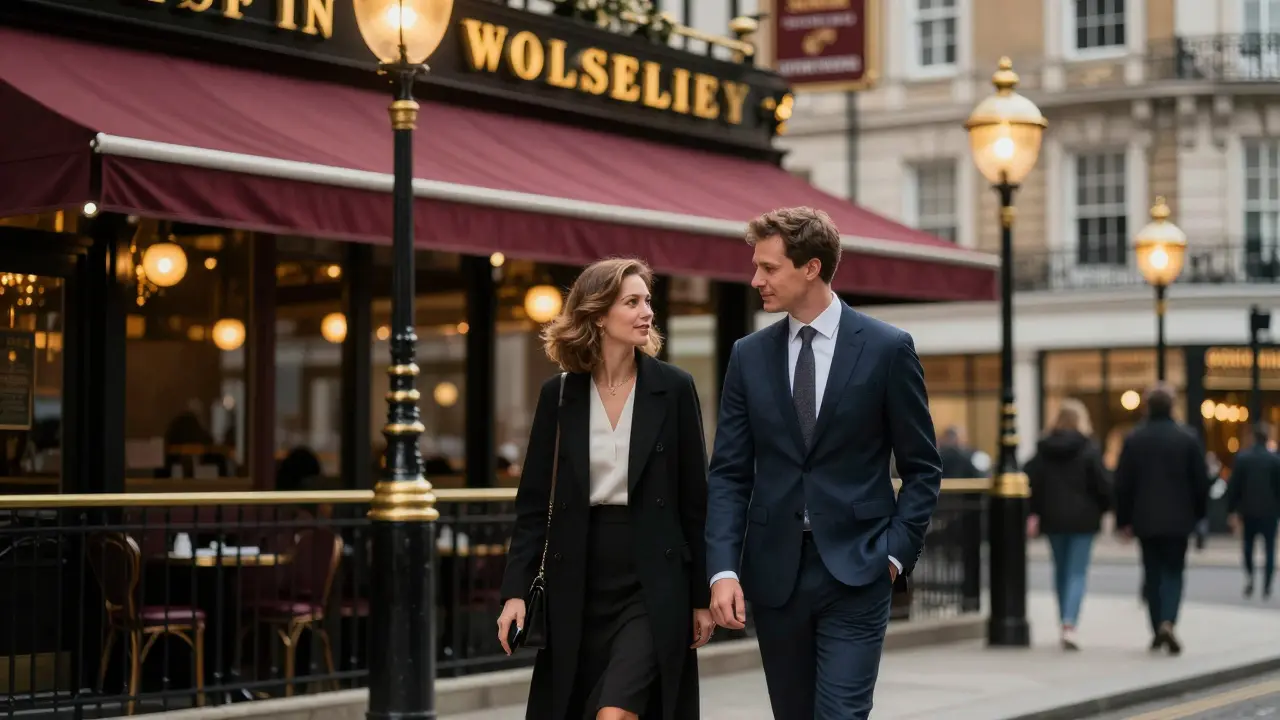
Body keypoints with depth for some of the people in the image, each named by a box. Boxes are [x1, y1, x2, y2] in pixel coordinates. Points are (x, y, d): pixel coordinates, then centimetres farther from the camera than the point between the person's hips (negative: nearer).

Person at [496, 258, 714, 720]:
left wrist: (703, 595, 1)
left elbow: (694, 500, 1)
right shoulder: (558, 395, 3)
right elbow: (534, 504, 4)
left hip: (653, 584, -2)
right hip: (578, 585, 3)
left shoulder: (673, 389, -2)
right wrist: (516, 591, -5)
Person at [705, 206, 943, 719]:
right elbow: (729, 473, 4)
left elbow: (922, 468, 3)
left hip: (856, 571, -3)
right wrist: (723, 569, -8)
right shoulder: (749, 356, 6)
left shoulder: (887, 348, -2)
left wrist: (896, 552, -7)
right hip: (773, 571, 4)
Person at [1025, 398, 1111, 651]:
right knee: (1078, 573, -2)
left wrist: (1032, 514, 4)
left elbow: (1031, 482, -1)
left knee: (1061, 570, 17)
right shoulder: (1088, 449, -8)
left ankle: (1065, 623, 24)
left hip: (1053, 517, 3)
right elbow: (1102, 484, -9)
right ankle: (1069, 625, -18)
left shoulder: (1043, 448, 2)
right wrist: (1107, 507, 8)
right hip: (1082, 518, -3)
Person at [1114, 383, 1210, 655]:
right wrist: (1199, 513, 11)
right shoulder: (1188, 438, -5)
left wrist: (1123, 520, 6)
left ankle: (1157, 630, 12)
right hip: (1178, 519, -1)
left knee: (1152, 573, 11)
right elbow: (1201, 480, -2)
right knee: (1173, 572, 4)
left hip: (1145, 520, 1)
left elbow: (1122, 484, 0)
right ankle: (1168, 622, -17)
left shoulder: (1133, 439, -1)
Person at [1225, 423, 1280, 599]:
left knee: (1248, 546, 18)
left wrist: (1232, 511, 1)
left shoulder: (1242, 457, -4)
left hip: (1248, 510, 1)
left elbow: (1233, 486, -4)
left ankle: (1249, 576, 0)